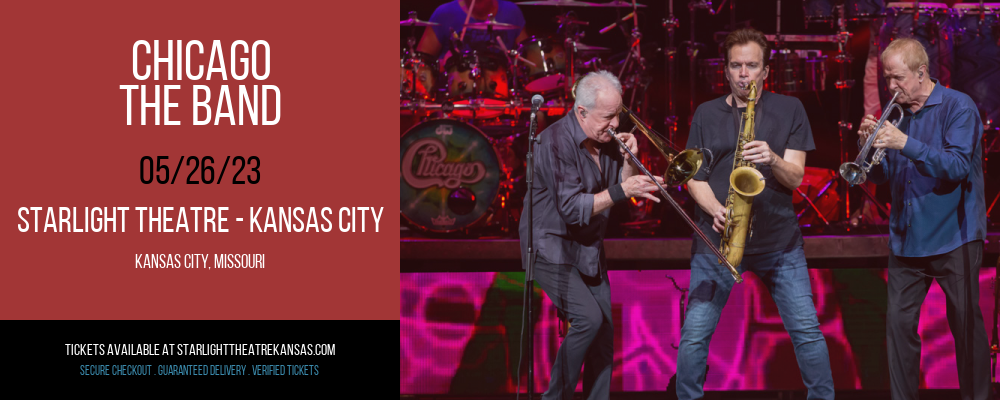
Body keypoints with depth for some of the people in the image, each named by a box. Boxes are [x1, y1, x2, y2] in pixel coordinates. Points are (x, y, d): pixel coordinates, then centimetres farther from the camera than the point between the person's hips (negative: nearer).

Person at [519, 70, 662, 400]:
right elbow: (571, 208, -27)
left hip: (589, 248, 8)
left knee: (605, 329, 5)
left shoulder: (607, 140, 3)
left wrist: (629, 161, -11)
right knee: (588, 317, -21)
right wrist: (620, 191, -33)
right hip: (552, 246, -8)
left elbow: (623, 190, 7)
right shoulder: (557, 142, -21)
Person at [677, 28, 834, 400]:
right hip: (716, 239, 0)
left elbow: (795, 177, -1)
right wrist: (717, 210, -15)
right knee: (695, 334, -2)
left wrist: (772, 159, -22)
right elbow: (695, 177, 4)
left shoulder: (789, 110, 5)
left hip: (779, 239, 0)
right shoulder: (706, 114, 8)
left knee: (807, 330, -1)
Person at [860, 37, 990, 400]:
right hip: (906, 239, 5)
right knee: (899, 322, 2)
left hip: (953, 236, -5)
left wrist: (906, 144, -29)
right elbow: (881, 176, 11)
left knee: (966, 325, 2)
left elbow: (958, 166, -20)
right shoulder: (896, 114, 10)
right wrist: (870, 144, -9)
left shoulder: (958, 107, -7)